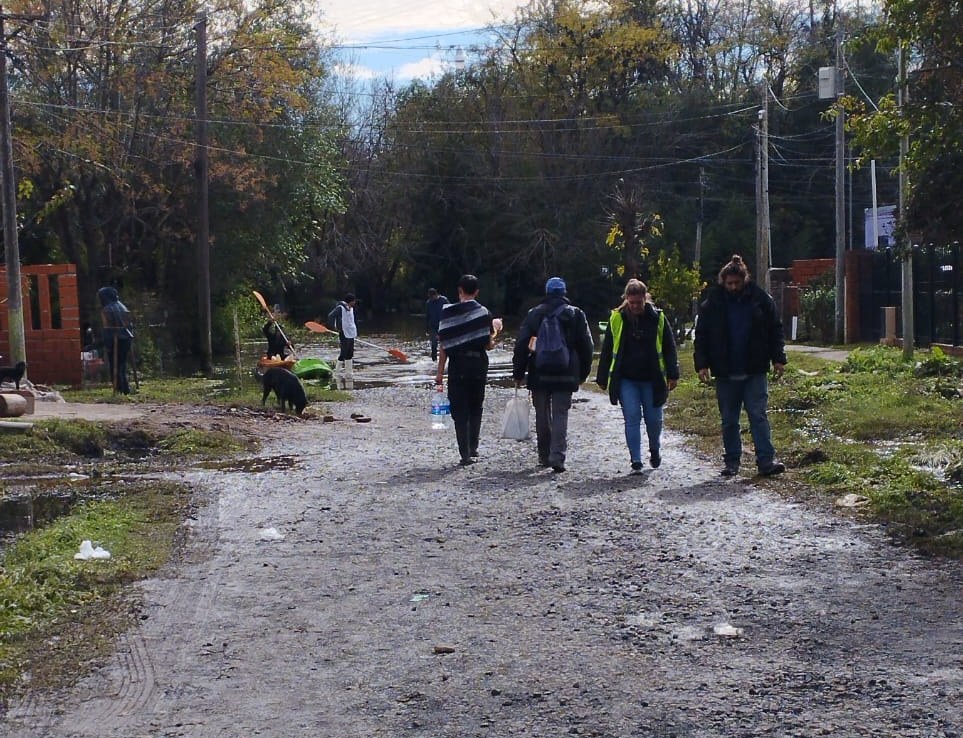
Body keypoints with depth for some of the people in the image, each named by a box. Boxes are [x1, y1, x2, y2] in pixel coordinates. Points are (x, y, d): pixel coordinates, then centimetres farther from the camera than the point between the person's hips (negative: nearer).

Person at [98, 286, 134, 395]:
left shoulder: (106, 310, -9)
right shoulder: (122, 307, 13)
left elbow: (108, 329, -15)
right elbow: (130, 324, 12)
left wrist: (106, 345, -15)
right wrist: (130, 339, 15)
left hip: (114, 341, -7)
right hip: (126, 339, 7)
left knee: (115, 366, 0)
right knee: (122, 363, 15)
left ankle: (121, 388, -5)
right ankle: (125, 388, 16)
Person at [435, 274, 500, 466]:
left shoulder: (448, 312, -4)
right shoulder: (483, 312, -2)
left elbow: (443, 345, -5)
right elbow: (489, 345, -1)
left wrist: (440, 373, 0)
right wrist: (496, 329, 19)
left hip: (457, 364, -1)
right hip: (478, 363, 1)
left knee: (459, 411, 3)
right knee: (475, 409, 18)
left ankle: (465, 454, -1)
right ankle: (473, 448, 19)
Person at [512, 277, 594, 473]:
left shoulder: (534, 313, 3)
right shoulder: (576, 314, 3)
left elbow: (521, 345, 0)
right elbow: (586, 346, 4)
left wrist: (518, 373, 5)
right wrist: (583, 373, 12)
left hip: (540, 375, 1)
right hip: (566, 375, -1)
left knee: (542, 416, 13)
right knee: (560, 416, 0)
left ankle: (544, 456, 20)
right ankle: (557, 457, -13)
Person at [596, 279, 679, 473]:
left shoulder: (658, 318, 0)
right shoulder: (617, 319, 0)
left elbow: (669, 348, 4)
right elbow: (607, 350, 7)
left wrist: (673, 375, 0)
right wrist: (602, 378, 7)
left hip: (652, 380, 0)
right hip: (626, 380, 0)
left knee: (654, 418, 8)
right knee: (632, 418, -7)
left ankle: (655, 450, 34)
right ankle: (635, 459, -2)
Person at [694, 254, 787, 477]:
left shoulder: (759, 299, 0)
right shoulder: (712, 303, -1)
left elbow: (775, 330, 6)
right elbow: (701, 336, 3)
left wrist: (778, 359, 1)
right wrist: (702, 364, -5)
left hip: (755, 371, -1)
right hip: (725, 373, 1)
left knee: (759, 415, -4)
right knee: (729, 420, 8)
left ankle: (766, 461, -5)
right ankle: (731, 462, 17)